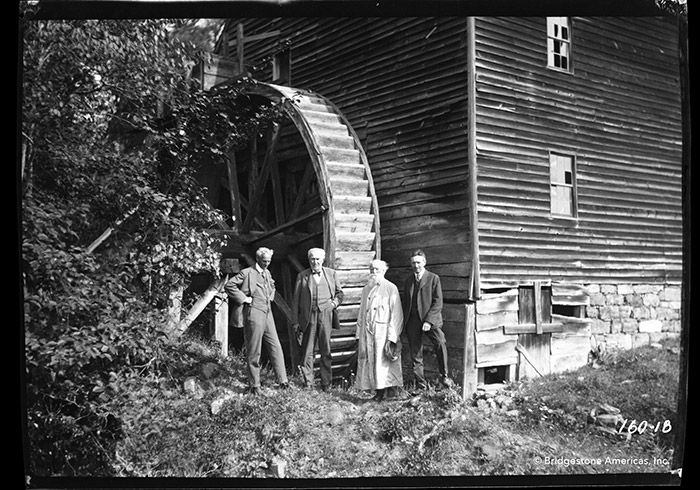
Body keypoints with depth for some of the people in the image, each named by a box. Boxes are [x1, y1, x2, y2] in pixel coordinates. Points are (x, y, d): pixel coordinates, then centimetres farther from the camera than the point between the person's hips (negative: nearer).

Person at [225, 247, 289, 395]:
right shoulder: (247, 273, -7)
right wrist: (243, 298, -13)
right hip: (253, 314, -7)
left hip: (267, 314, 7)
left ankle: (283, 381, 11)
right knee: (254, 352, 0)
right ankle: (254, 385, 8)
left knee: (276, 348, 5)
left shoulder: (267, 273, 16)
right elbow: (228, 286, -12)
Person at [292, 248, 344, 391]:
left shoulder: (331, 273, 11)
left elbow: (340, 292, 19)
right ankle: (308, 382, 11)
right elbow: (296, 299, 6)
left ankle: (326, 383, 12)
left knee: (326, 350, 3)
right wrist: (295, 321, 1)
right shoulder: (302, 276, 6)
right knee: (307, 350, 2)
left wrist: (335, 302, -2)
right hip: (309, 316, -1)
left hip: (326, 315, 1)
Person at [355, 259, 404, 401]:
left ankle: (381, 392, 2)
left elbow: (396, 314, -7)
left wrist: (392, 337, -14)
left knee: (382, 362, -5)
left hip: (383, 331, -5)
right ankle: (377, 393, 11)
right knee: (368, 362, 3)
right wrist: (359, 334, 9)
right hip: (367, 332, 5)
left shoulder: (391, 288, -2)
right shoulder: (366, 289, 14)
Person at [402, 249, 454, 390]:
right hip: (412, 321, 4)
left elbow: (438, 302, -6)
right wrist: (404, 322, 11)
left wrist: (429, 321, -16)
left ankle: (444, 376, -11)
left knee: (440, 343, -25)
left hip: (430, 319, -4)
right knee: (415, 354, 4)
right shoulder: (408, 280, 16)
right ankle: (421, 384, 12)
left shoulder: (434, 278, 1)